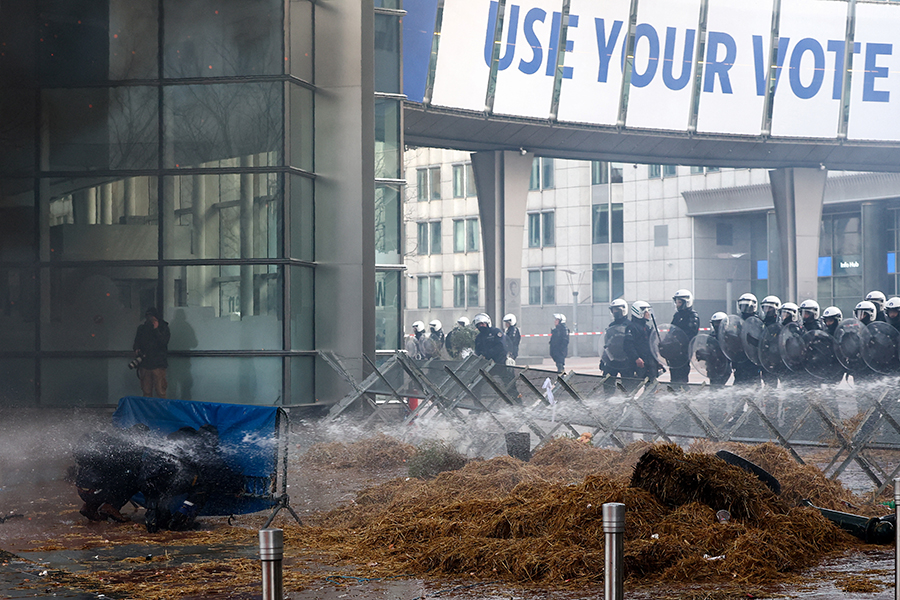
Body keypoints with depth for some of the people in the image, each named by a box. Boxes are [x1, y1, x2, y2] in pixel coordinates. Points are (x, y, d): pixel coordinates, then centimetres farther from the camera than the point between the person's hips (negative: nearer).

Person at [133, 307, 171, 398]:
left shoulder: (163, 327, 2)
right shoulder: (141, 328, 12)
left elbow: (164, 342, -12)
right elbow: (137, 342, 21)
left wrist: (156, 329, -16)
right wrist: (136, 349, 0)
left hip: (158, 364, -4)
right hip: (144, 364, 4)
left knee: (160, 391, -8)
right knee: (146, 391, 6)